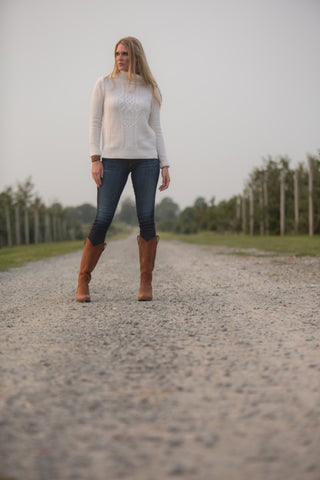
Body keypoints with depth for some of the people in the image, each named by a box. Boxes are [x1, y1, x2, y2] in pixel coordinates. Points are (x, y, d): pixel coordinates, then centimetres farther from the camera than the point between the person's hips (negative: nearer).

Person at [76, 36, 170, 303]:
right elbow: (95, 123, 4)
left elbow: (156, 129, 11)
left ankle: (146, 283, 6)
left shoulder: (150, 89, 9)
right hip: (113, 158, -1)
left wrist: (164, 165, 4)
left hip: (146, 158, 2)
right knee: (102, 220, -6)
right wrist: (95, 159, -6)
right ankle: (83, 283, 3)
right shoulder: (104, 84, 6)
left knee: (147, 219, -4)